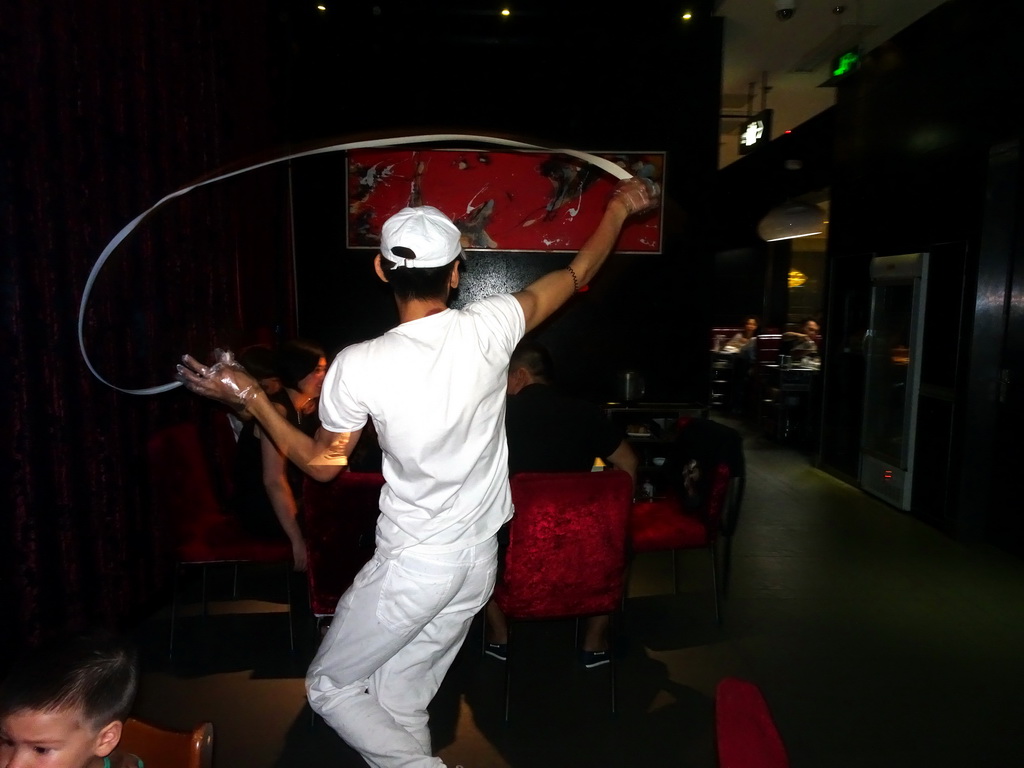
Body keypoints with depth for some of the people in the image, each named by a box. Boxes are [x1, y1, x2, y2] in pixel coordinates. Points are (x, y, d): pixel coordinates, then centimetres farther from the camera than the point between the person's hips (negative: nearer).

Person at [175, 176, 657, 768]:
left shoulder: (359, 366, -19)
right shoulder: (490, 327, -11)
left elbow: (323, 464, -3)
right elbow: (579, 273, 4)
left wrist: (251, 397, 4)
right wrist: (619, 208, 19)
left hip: (413, 563, -4)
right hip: (480, 560, 5)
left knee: (331, 687, 19)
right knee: (401, 702, 21)